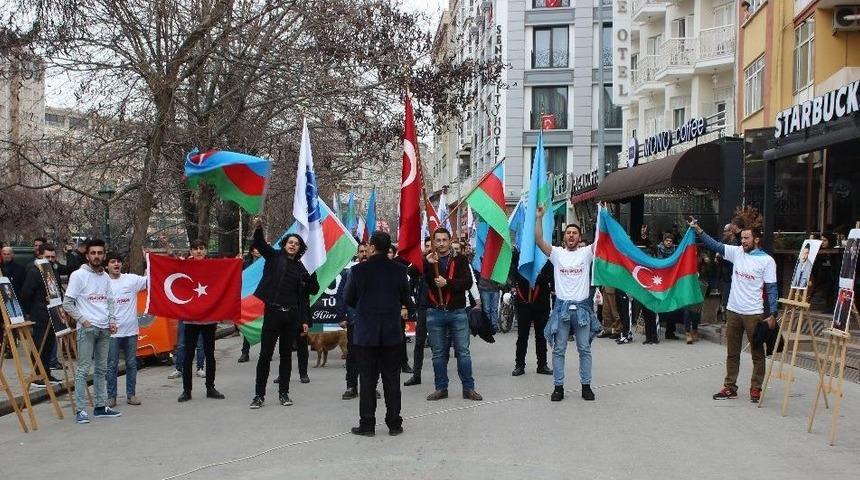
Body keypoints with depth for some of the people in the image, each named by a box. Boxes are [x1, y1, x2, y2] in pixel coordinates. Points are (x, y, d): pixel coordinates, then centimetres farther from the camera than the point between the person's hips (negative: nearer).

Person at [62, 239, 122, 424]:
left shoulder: (105, 277, 13)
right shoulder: (78, 275, -5)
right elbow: (67, 303, -7)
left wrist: (112, 320, 5)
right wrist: (82, 320, -15)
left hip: (104, 329, 6)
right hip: (87, 328, -6)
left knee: (101, 369, 11)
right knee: (83, 370, -7)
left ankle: (100, 406, 18)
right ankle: (81, 410, -4)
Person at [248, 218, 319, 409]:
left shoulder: (300, 268, 12)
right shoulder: (275, 257, 4)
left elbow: (305, 295, 12)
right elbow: (260, 244, -13)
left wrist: (305, 321, 4)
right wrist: (258, 228, -34)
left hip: (291, 315, 3)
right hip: (273, 312, -3)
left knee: (286, 354, 9)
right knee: (265, 354, -1)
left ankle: (283, 393, 19)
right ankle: (259, 394, 7)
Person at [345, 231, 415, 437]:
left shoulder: (358, 270, -9)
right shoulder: (399, 270, -5)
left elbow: (349, 299, 0)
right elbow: (406, 299, 3)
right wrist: (411, 309, 25)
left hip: (365, 333, -1)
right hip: (391, 333, 2)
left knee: (367, 380, 6)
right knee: (392, 379, 9)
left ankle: (367, 424, 10)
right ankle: (394, 423, 13)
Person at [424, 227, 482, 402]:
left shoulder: (459, 260, 4)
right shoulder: (427, 261, 7)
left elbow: (468, 282, -7)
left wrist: (447, 283, -18)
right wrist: (428, 264, -22)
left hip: (457, 311, -1)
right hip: (435, 313, 1)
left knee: (463, 351, 2)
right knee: (438, 353, 8)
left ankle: (468, 388, 9)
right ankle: (441, 388, 17)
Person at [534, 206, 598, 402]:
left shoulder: (586, 253, 4)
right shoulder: (557, 253, 3)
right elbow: (539, 240, -7)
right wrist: (539, 218, -15)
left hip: (582, 307, 0)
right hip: (561, 307, 0)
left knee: (585, 349, 8)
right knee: (558, 350, 4)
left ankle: (586, 386, 17)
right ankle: (558, 387, 12)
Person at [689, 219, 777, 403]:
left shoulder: (767, 260, -7)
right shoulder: (737, 252, 5)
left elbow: (771, 289, -7)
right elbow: (714, 245, 3)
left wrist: (772, 315, -13)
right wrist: (698, 229, -9)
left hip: (753, 313, -5)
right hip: (733, 311, 5)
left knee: (757, 353, 5)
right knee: (732, 352, 11)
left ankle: (756, 389, 15)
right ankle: (730, 387, 20)